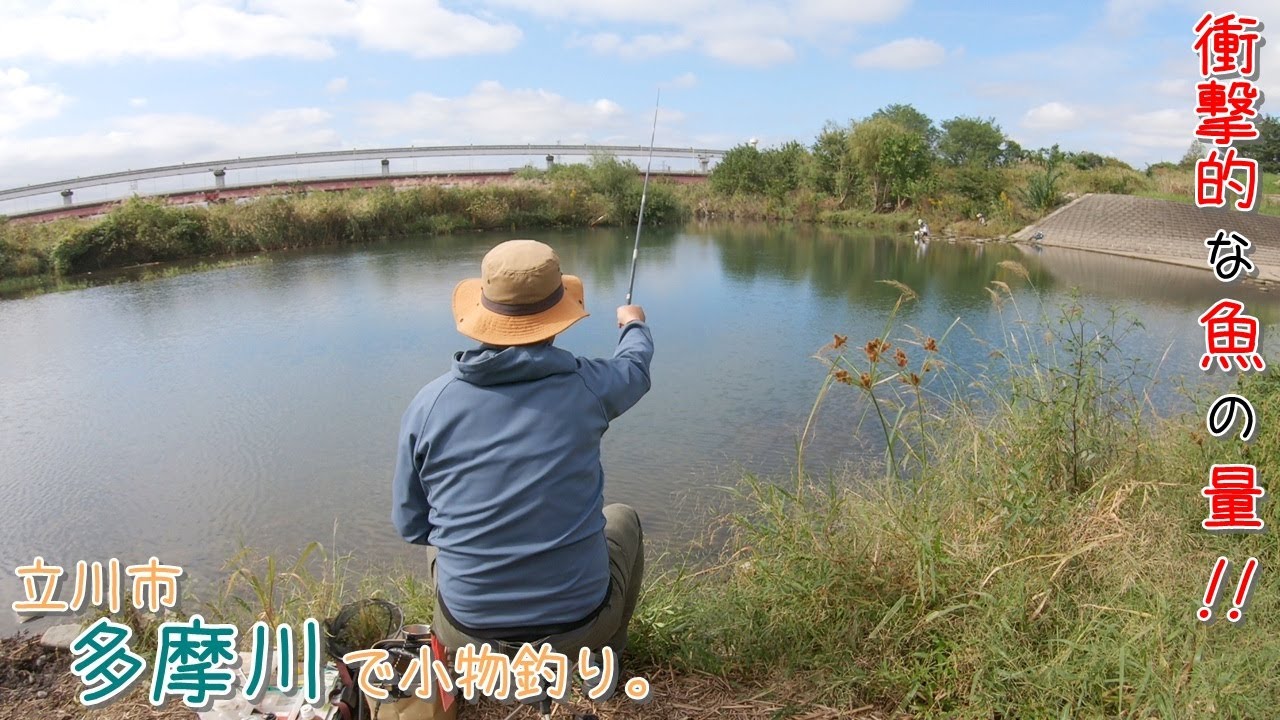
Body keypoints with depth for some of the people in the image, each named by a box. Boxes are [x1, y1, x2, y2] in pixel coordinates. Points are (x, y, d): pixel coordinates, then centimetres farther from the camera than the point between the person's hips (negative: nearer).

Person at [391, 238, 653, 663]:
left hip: (466, 632, 2)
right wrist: (633, 324, 35)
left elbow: (411, 525, 0)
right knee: (621, 520, 28)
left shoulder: (429, 403, -10)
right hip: (576, 625, -1)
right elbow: (635, 367, 12)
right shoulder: (584, 387, -13)